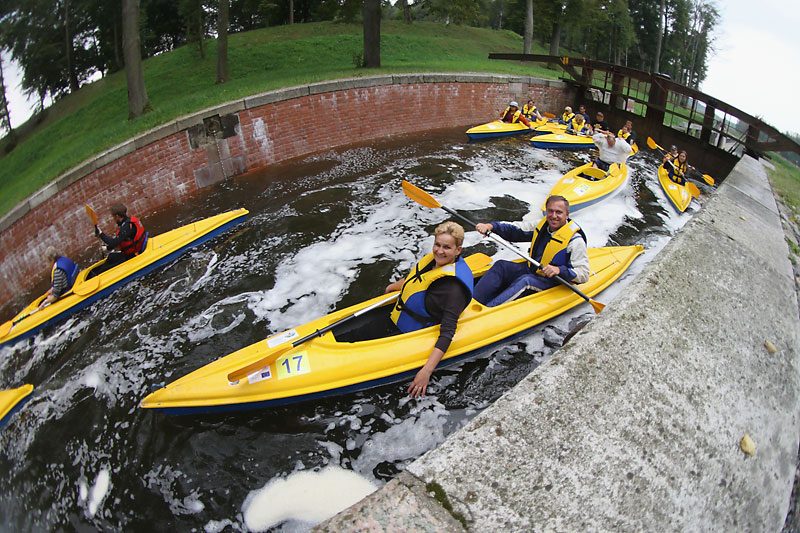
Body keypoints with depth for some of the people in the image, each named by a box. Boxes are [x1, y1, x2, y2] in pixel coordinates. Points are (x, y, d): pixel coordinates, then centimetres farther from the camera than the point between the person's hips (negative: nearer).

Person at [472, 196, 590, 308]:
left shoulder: (575, 240, -15)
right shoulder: (542, 225, 4)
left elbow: (583, 274, -18)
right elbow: (514, 229, 4)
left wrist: (559, 270, -35)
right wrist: (490, 226, -12)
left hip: (552, 282, -7)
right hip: (530, 271, 7)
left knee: (525, 281, -35)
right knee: (501, 266, -14)